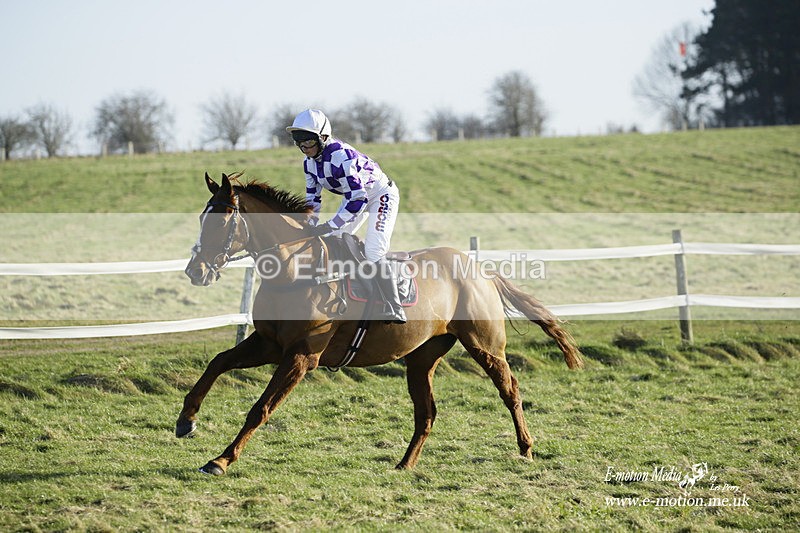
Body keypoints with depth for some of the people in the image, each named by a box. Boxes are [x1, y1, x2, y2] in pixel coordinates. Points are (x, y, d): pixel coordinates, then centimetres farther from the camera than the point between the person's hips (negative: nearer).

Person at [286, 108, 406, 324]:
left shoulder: (341, 156, -34)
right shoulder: (310, 162, -6)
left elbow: (357, 199, -35)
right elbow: (313, 197, 6)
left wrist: (329, 226, -33)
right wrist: (310, 228, -5)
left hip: (381, 195, -9)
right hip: (355, 196, 9)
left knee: (373, 251, -21)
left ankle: (394, 310, -20)